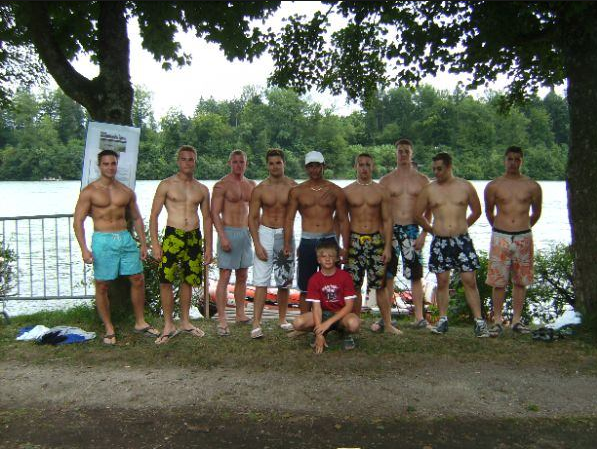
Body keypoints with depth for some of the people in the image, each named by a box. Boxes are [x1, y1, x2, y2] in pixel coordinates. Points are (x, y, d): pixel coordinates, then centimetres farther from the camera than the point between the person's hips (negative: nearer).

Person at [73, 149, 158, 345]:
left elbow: (136, 219, 16)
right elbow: (78, 221, -5)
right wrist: (84, 249, -15)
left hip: (126, 238, 4)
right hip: (103, 240, -4)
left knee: (138, 280, 5)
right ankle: (109, 329, 14)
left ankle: (140, 322, 19)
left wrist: (143, 244, 11)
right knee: (102, 285, 1)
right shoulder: (89, 192, -1)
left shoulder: (126, 191, 11)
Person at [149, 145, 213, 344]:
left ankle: (185, 322, 24)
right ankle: (168, 325, 4)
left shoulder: (202, 189, 11)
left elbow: (207, 218, 14)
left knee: (188, 280, 10)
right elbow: (154, 215, -1)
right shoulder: (166, 185, 1)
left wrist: (208, 247, 9)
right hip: (173, 236, -3)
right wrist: (154, 243, -9)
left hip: (194, 238, 3)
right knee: (165, 280, -8)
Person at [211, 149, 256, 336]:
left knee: (242, 276, 12)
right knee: (225, 276, -7)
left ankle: (240, 314, 23)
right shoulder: (222, 185, -6)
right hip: (228, 232, -6)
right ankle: (222, 320, -3)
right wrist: (222, 237, -19)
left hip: (246, 233, 7)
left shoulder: (251, 185, 13)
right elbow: (215, 213, -11)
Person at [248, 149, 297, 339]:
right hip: (265, 233, -1)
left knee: (284, 280, 11)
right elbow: (252, 218, -1)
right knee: (261, 281, -7)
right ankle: (256, 324, -4)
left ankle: (282, 319, 26)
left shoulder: (293, 187, -1)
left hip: (286, 235, 1)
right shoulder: (260, 189, -2)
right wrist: (257, 244, -9)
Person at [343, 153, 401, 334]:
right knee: (354, 285, 4)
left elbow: (387, 220, 4)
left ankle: (388, 324, 11)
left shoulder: (380, 191, 5)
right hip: (354, 240, 0)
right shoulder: (347, 191, 5)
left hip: (375, 240, 0)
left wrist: (388, 246, -4)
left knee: (380, 285, 2)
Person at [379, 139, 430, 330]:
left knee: (415, 275, 2)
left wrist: (423, 234, -4)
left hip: (413, 230, 0)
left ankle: (419, 317, 11)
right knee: (387, 275, 2)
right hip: (390, 230, 0)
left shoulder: (422, 180, 7)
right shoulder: (386, 180, 7)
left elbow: (428, 210, 6)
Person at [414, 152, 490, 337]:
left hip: (462, 240, -1)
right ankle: (443, 320, 16)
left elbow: (477, 211, 14)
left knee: (470, 281, -2)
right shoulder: (429, 189, 3)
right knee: (442, 282, 6)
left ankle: (479, 321, 5)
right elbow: (418, 214, 12)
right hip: (439, 242, 1)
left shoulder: (465, 186, 2)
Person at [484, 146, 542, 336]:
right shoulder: (493, 186, 2)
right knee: (498, 282, -1)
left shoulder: (532, 186, 4)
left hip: (523, 238, 2)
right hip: (500, 238, -1)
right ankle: (497, 321, 6)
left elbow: (536, 212, 17)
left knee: (521, 281, 7)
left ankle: (516, 320, 17)